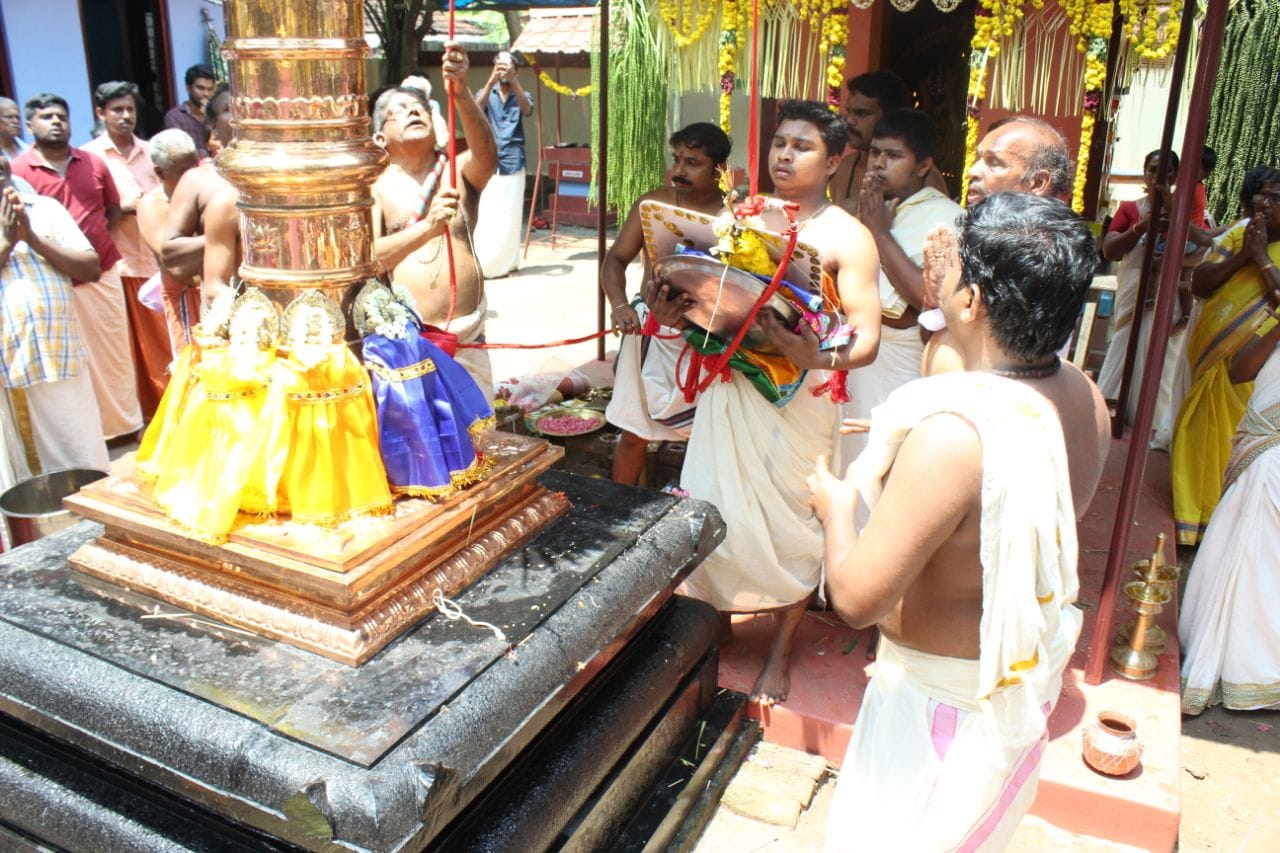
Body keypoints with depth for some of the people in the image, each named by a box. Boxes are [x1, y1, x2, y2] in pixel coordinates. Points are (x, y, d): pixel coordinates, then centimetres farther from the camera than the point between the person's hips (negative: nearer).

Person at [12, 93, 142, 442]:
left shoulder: (94, 163, 4)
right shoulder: (18, 171, -7)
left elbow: (114, 210, 13)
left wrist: (94, 240, -3)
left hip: (102, 273, 3)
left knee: (115, 349, 13)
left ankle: (125, 420, 29)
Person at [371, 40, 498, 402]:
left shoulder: (459, 172, 5)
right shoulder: (375, 186, 2)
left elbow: (487, 154, -19)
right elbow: (367, 258, -12)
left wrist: (461, 93, -36)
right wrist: (427, 226, -28)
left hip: (466, 334, 1)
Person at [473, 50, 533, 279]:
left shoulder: (521, 96, 10)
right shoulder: (486, 94, 9)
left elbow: (527, 110, -14)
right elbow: (476, 108, -15)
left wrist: (514, 81, -30)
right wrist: (491, 81, -32)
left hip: (513, 163, 1)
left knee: (510, 214, 3)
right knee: (484, 214, -5)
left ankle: (508, 262, 11)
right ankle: (483, 263, -2)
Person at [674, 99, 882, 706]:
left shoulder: (847, 237, -5)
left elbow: (866, 338, -11)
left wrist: (818, 358, -32)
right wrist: (672, 311, -7)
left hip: (799, 398, -4)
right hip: (728, 386, 4)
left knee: (792, 524, 6)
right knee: (714, 511, 8)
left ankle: (781, 650, 26)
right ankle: (718, 617, 32)